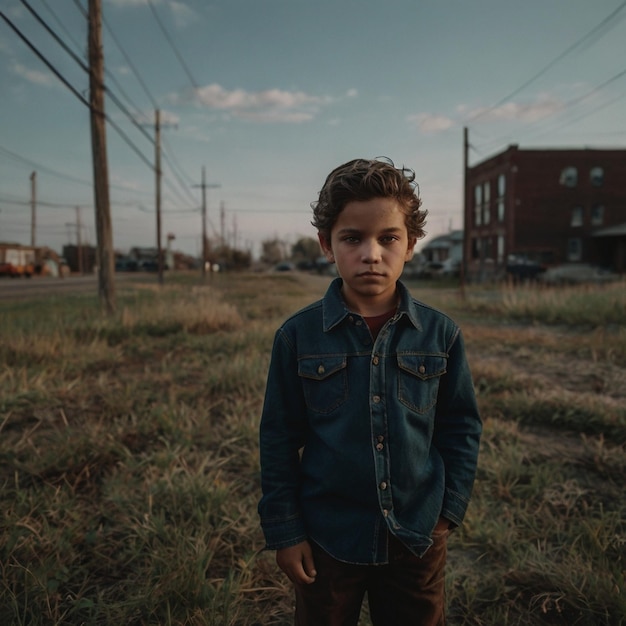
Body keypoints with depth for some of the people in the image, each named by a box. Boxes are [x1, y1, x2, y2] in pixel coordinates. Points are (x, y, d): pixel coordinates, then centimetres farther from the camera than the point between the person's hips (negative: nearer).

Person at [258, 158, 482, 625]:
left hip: (417, 539, 1)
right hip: (326, 538, -1)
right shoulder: (298, 336, -11)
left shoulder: (440, 335, -8)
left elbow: (461, 428, 3)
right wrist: (284, 530, -3)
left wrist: (449, 510, 1)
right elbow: (279, 441, -5)